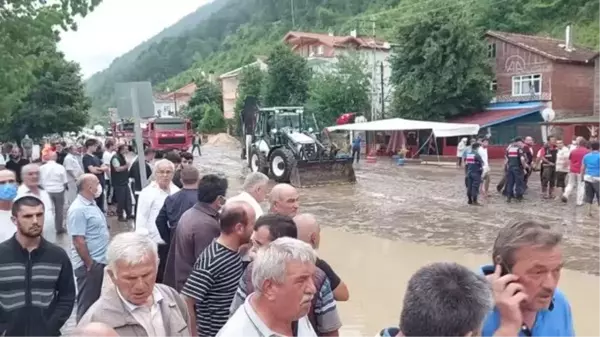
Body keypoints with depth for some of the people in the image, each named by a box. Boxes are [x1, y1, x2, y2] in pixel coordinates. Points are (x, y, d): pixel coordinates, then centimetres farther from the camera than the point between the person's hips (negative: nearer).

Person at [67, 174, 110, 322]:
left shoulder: (92, 204, 10)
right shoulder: (78, 209, -19)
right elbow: (78, 241, -22)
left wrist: (96, 262, 18)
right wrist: (89, 264, -18)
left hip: (100, 261, 9)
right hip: (90, 264, -9)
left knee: (96, 301, 20)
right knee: (87, 303, 4)